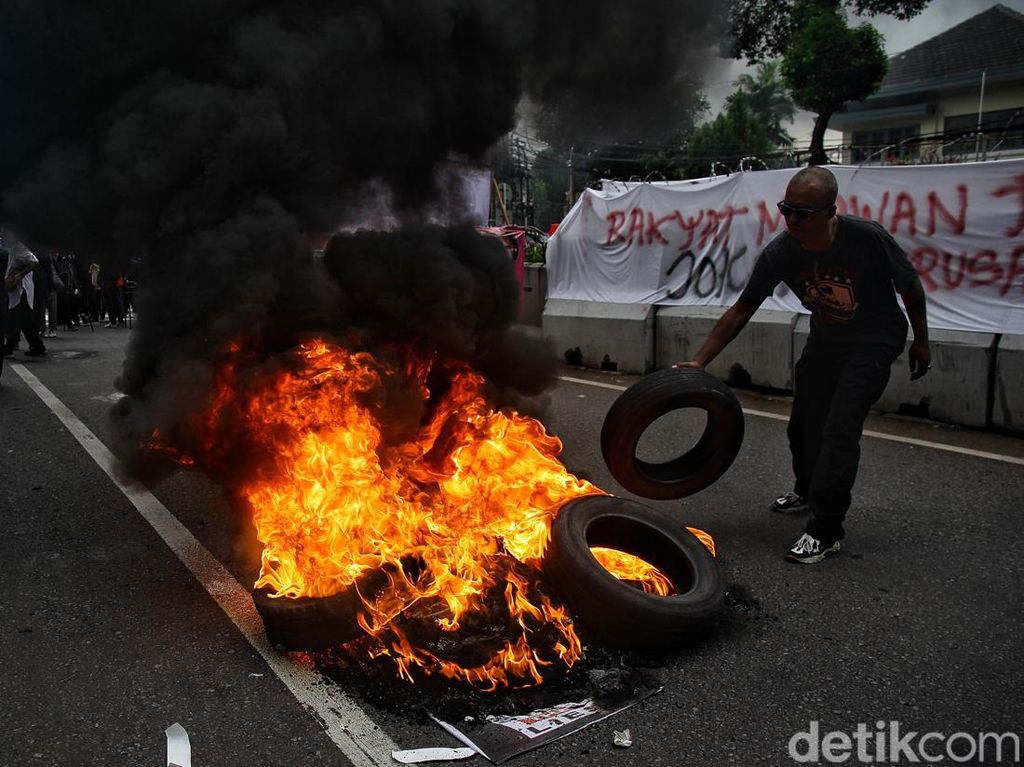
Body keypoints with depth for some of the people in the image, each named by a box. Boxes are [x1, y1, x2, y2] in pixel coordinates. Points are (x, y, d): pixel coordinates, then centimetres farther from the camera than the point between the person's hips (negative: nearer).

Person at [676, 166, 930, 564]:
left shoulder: (868, 238, -28)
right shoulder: (780, 253, -19)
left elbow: (910, 287, -10)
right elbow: (741, 311, -12)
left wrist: (921, 342, 1)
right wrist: (699, 361, -18)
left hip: (874, 341, -4)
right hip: (824, 340, 5)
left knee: (839, 428, -16)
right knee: (803, 424, 13)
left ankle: (825, 531, -7)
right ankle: (807, 490, 43)